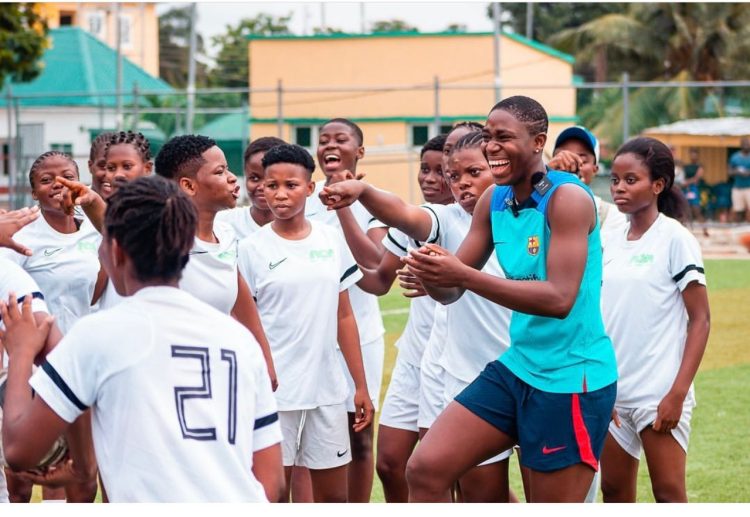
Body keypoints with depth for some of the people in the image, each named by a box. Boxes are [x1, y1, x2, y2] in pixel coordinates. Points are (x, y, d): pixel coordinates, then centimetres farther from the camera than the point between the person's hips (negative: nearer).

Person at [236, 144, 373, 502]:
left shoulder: (332, 240, 5)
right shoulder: (252, 250, -4)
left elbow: (344, 317, 10)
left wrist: (361, 386, 9)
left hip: (328, 389, 3)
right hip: (273, 391, -3)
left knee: (334, 495, 8)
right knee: (275, 495, 1)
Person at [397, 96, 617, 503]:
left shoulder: (567, 198, -17)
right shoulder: (493, 202, 5)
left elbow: (560, 299, -27)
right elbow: (450, 292, 6)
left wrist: (465, 276, -31)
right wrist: (432, 275, -19)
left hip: (572, 379, -7)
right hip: (517, 369, 8)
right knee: (425, 470, -1)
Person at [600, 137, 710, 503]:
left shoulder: (674, 239, -8)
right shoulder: (613, 242, 9)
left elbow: (700, 320, -10)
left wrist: (678, 393, -17)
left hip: (658, 392, -6)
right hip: (612, 390, 7)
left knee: (669, 493, -5)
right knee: (614, 491, 11)